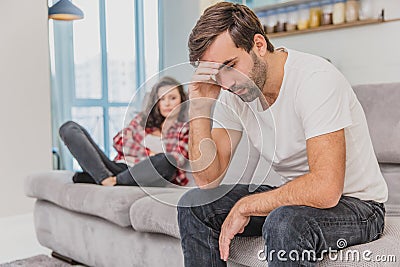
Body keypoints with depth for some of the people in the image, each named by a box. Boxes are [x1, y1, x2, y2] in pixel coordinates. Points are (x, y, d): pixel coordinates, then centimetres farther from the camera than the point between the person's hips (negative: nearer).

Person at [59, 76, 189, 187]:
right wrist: (149, 153, 3)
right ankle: (105, 179, -27)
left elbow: (174, 161, -1)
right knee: (69, 128, -5)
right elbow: (119, 141, 11)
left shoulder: (184, 129, 15)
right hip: (118, 168, 4)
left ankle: (102, 179, -27)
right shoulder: (142, 118, 26)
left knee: (166, 161, -40)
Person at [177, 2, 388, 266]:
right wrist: (200, 108, -18)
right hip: (293, 195, 7)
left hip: (357, 204, -6)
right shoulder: (232, 92, -4)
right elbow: (209, 179, -6)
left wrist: (245, 206, -23)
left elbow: (325, 188, -35)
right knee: (195, 204, -2)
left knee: (284, 223, -38)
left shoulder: (315, 78, -25)